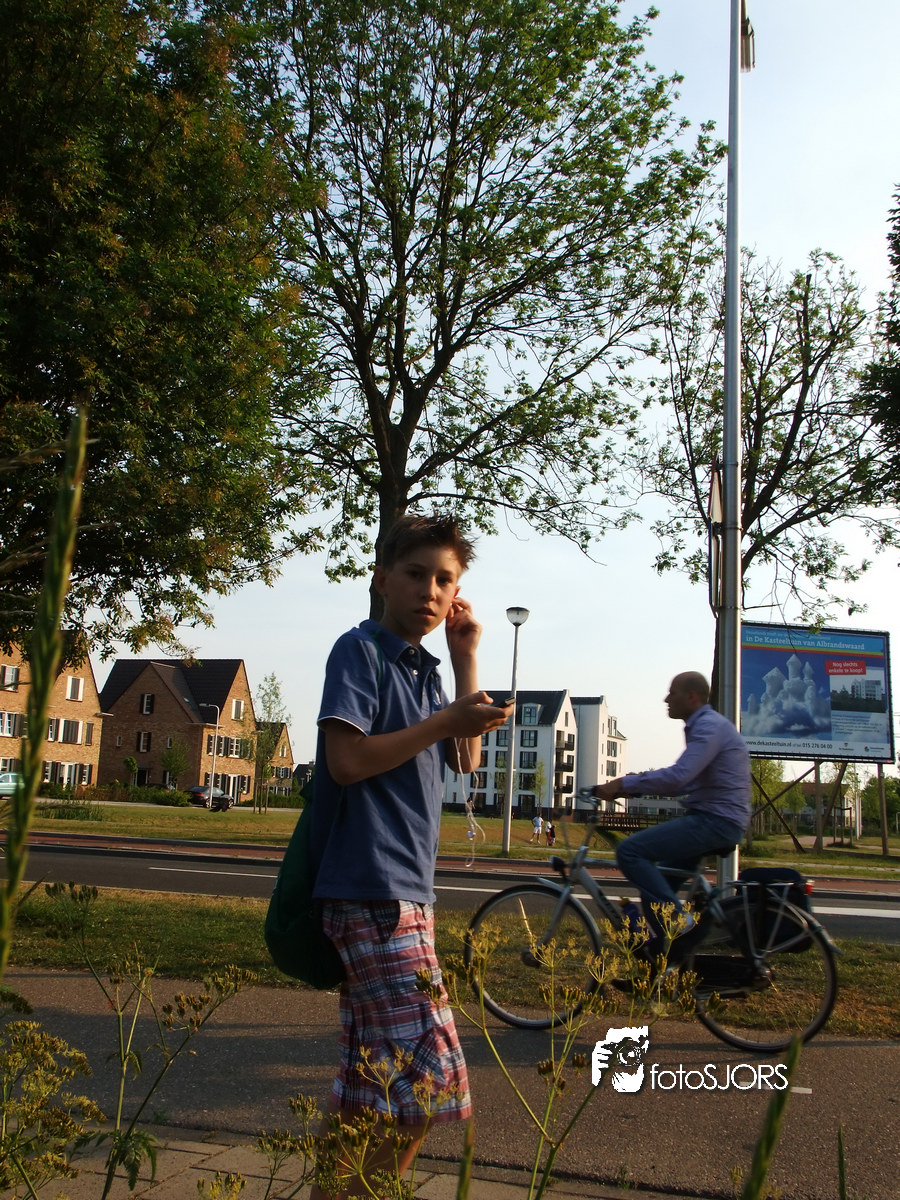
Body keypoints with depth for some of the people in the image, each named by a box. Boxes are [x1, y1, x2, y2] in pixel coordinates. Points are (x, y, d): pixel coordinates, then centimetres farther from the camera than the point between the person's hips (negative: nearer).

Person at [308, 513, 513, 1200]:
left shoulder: (424, 668, 17)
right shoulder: (361, 649, -7)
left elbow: (466, 759, 17)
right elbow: (346, 759, -17)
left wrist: (467, 655, 12)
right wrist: (447, 719, -17)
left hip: (404, 891, 9)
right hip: (375, 891, -9)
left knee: (368, 1080, 15)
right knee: (431, 1080, -13)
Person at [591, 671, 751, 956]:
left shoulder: (710, 726, -14)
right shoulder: (702, 725, 20)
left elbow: (677, 777, -27)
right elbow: (685, 782, 21)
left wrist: (624, 784, -20)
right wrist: (634, 788, 10)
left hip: (715, 821, -11)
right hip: (708, 818, 11)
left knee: (629, 850, -19)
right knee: (655, 884, 14)